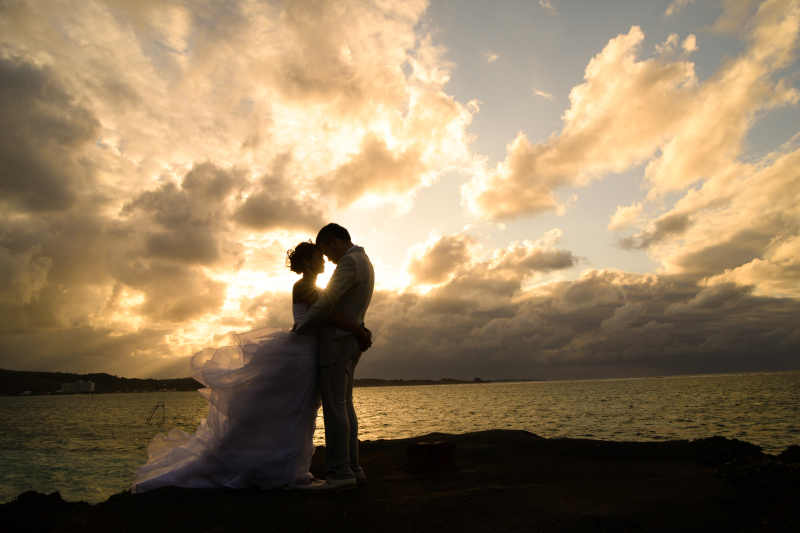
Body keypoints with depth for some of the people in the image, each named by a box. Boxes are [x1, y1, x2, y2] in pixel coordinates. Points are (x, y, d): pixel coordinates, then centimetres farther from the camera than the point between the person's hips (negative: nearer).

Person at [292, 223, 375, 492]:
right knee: (344, 406, 11)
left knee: (334, 407, -8)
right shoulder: (364, 262, 18)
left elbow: (327, 301, -20)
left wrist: (301, 324, -7)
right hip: (351, 341, 10)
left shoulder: (350, 262, -14)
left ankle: (340, 473, -5)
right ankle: (352, 468, 16)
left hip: (337, 341, -10)